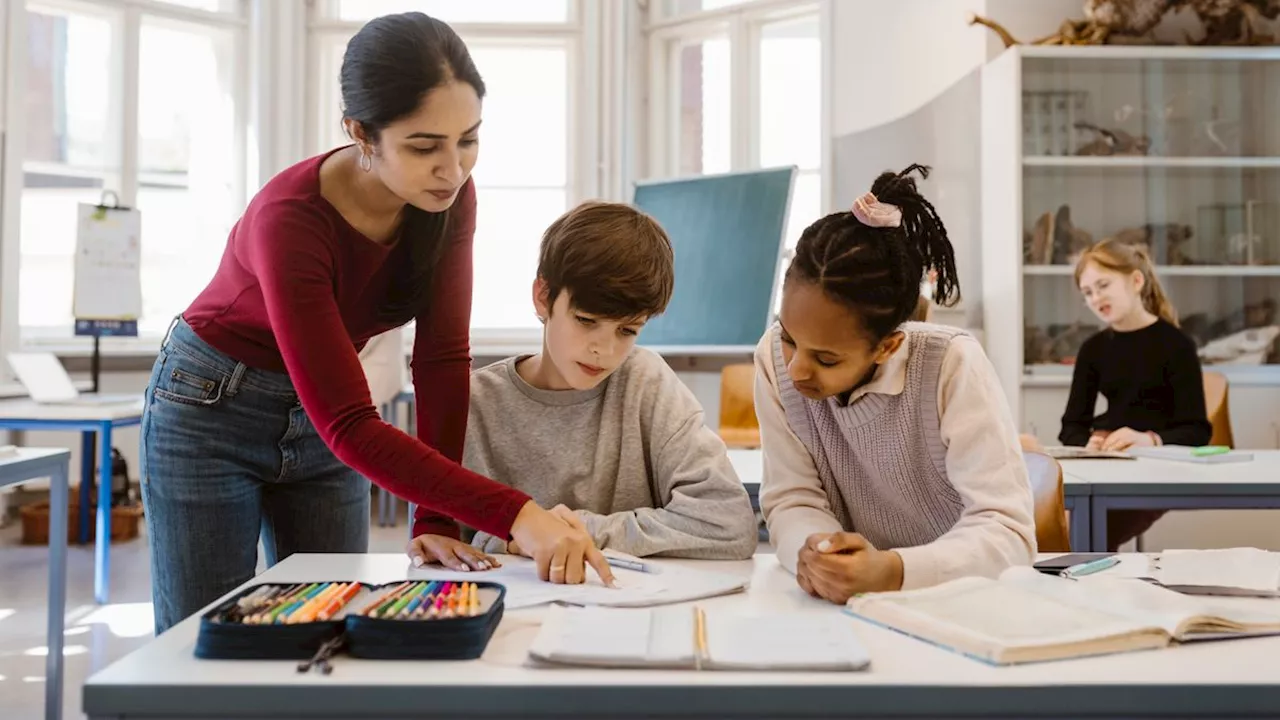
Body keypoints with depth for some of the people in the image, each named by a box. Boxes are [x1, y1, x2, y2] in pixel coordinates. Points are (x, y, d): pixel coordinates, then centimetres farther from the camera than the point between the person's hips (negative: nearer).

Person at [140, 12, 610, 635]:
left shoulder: (449, 197, -17)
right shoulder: (290, 219, -33)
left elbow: (442, 359, -14)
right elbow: (348, 425, -37)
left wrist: (437, 522, -20)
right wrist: (514, 517, -44)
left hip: (320, 424, 5)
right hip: (210, 415, -5)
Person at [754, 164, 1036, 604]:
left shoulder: (953, 366, -20)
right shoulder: (775, 357, -11)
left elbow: (1007, 530, -22)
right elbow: (791, 500, -8)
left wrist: (890, 571, -37)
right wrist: (814, 552, -28)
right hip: (853, 604, 2)